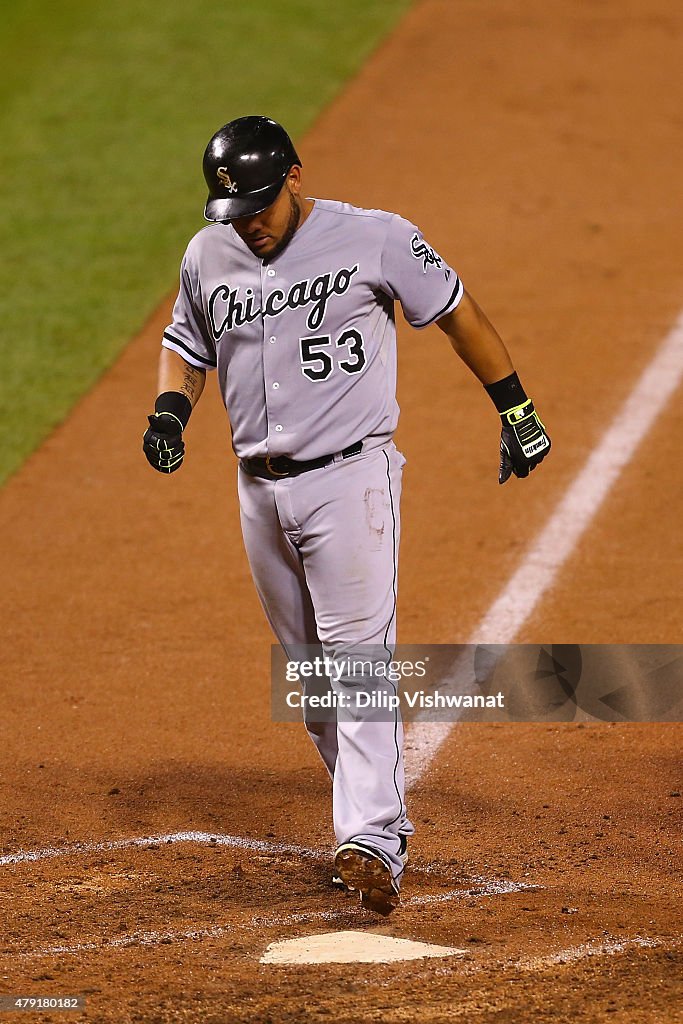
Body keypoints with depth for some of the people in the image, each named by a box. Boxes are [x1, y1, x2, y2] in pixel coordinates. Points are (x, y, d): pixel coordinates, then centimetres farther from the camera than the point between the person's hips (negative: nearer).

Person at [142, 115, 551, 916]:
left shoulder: (376, 240, -9)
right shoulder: (207, 257, 5)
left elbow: (457, 314, 2)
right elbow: (187, 340, 20)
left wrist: (516, 411, 3)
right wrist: (170, 410, 0)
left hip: (349, 479, -6)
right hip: (260, 490, 6)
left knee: (358, 657, -14)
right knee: (305, 667, 11)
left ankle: (372, 841, -21)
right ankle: (372, 808, 23)